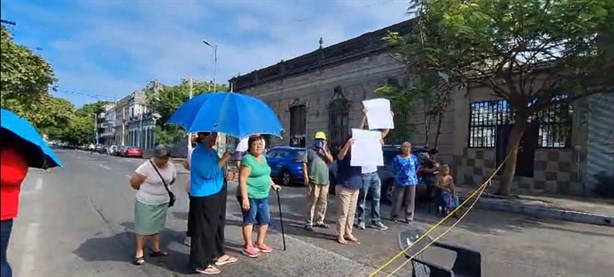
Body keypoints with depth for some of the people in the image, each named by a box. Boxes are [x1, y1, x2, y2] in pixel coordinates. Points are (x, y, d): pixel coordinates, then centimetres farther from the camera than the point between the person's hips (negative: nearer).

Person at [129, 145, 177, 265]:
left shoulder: (171, 167, -5)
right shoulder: (146, 167, -22)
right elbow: (133, 182, -17)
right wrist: (145, 190, -1)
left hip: (163, 202, 5)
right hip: (146, 203, -5)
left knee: (157, 226, 17)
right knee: (143, 228, 4)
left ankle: (155, 249, 30)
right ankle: (139, 253, 17)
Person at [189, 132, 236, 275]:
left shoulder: (212, 151, 12)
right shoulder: (199, 152, -17)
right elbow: (208, 172, -27)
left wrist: (224, 173, 9)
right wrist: (224, 159, -22)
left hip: (216, 194, 10)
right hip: (204, 197, -10)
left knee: (217, 226, 20)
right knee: (204, 230, 0)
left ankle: (218, 254, 36)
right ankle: (201, 264, 12)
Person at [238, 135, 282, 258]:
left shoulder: (263, 157, 13)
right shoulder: (248, 159, -15)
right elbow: (242, 179, -20)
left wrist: (273, 184, 19)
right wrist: (245, 198, -24)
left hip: (263, 195, 9)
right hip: (251, 195, -9)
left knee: (265, 219, 13)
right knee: (249, 220, 2)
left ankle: (260, 243, 28)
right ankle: (248, 247, 13)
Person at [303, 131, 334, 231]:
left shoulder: (326, 150, 15)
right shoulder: (310, 150, 2)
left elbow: (331, 160, -1)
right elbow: (304, 164, -3)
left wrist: (324, 150, -8)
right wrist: (306, 177, -11)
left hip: (324, 181, 5)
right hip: (313, 181, -5)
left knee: (323, 203, 11)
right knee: (312, 203, -7)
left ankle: (319, 221, 24)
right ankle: (308, 223, -2)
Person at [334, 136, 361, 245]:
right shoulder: (343, 156, -9)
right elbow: (340, 155, -32)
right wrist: (348, 144, -49)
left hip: (355, 188, 6)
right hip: (344, 188, -6)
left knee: (351, 212, 13)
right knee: (343, 213, -2)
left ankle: (348, 233, 24)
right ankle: (340, 235, 7)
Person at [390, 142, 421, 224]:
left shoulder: (413, 157, 5)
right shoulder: (397, 158, -3)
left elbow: (417, 167, 16)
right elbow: (394, 169, 3)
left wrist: (412, 173, 9)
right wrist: (399, 175, 1)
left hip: (411, 181, 2)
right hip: (400, 182, -2)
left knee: (410, 201, 5)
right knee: (397, 199, 4)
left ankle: (409, 218, 14)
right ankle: (394, 216, 17)